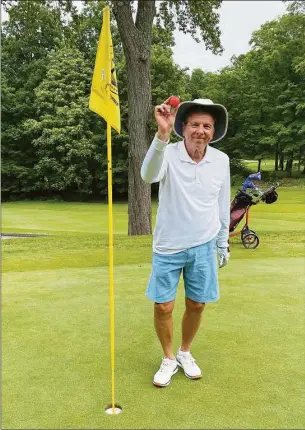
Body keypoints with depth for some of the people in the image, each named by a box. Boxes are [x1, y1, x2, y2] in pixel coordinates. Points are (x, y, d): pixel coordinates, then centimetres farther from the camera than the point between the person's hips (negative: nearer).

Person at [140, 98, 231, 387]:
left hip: (204, 247, 3)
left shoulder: (221, 160, -4)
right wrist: (162, 134, -50)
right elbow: (148, 176, -38)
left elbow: (223, 205, 6)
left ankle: (185, 353, 39)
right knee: (163, 307, 5)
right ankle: (169, 359, 31)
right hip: (168, 247, -2)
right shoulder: (168, 154, -14)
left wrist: (223, 243, 11)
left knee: (196, 305, 13)